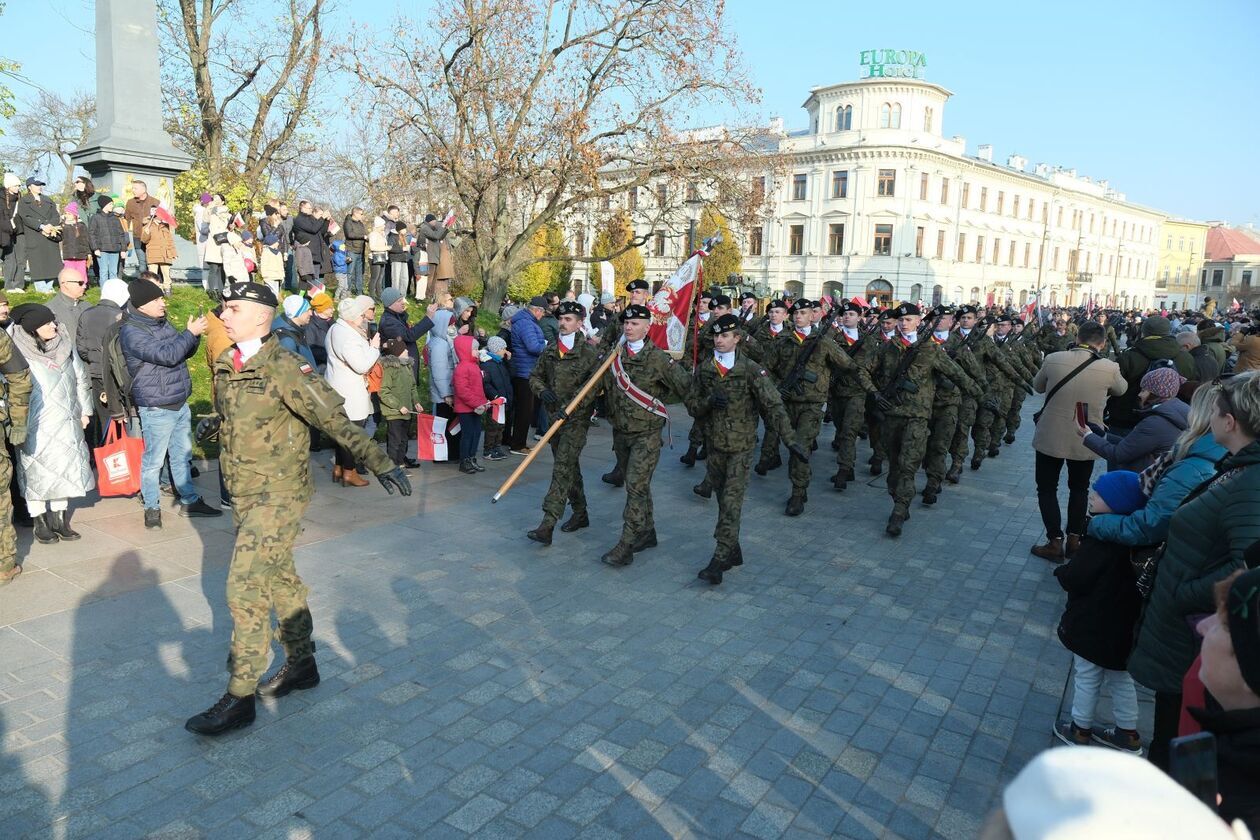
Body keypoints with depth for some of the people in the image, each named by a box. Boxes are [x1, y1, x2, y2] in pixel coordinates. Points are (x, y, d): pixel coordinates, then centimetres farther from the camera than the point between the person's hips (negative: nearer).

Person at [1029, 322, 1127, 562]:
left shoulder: (1053, 359, -13)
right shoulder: (1109, 368, -12)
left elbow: (1038, 387, 6)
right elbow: (1121, 389, 11)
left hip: (1050, 437, -1)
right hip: (1085, 441, 1)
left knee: (1047, 489, 12)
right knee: (1079, 489, 21)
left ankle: (1055, 543, 11)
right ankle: (1074, 539, 29)